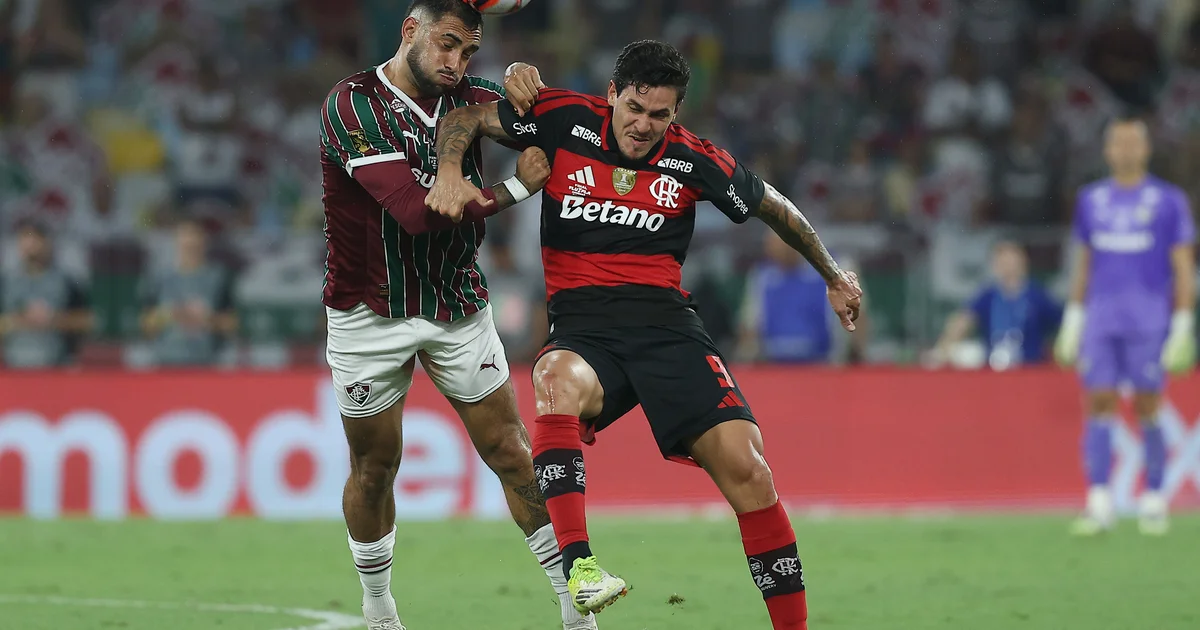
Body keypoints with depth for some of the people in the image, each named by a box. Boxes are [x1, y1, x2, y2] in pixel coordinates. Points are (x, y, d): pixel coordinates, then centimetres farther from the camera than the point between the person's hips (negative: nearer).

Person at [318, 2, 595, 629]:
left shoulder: (465, 97, 0)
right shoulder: (352, 105, -18)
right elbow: (417, 210, -28)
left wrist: (522, 80, -15)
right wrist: (516, 187, -21)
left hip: (458, 306, 4)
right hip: (370, 315, -4)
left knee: (512, 454, -1)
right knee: (374, 470, 8)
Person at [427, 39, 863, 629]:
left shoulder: (692, 160, 5)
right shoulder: (565, 120, 2)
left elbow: (773, 207, 21)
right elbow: (464, 119, 10)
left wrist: (834, 276, 32)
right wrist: (450, 172, -11)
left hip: (665, 321, 1)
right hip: (582, 328, -1)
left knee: (744, 465, -16)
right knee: (559, 381, -39)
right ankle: (577, 564, -45)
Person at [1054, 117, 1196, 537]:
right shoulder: (1091, 200, 12)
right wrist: (1072, 321, 15)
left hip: (1149, 322, -3)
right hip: (1101, 320, 3)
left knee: (1147, 410, -2)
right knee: (1099, 406, -5)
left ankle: (1154, 503, 9)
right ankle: (1099, 506, -7)